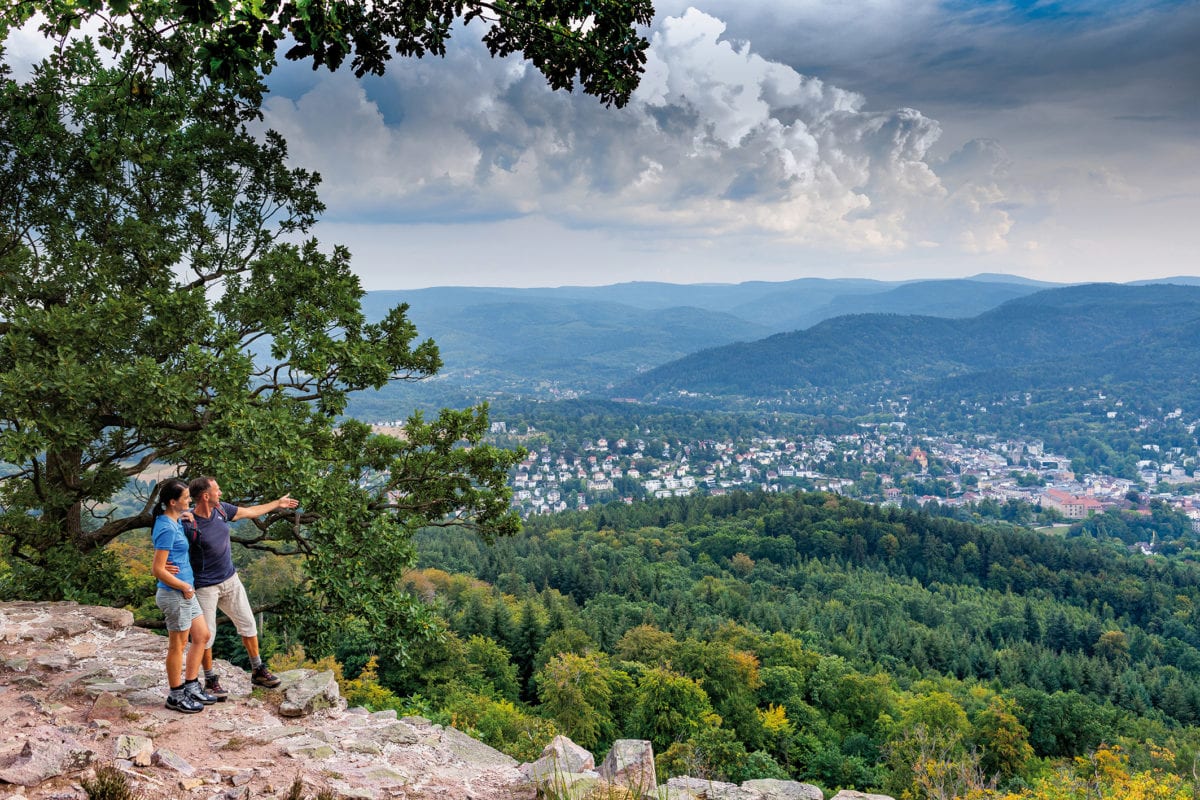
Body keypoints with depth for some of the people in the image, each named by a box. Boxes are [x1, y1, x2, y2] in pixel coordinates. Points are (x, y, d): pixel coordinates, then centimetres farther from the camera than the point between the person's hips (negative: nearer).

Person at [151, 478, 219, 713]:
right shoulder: (167, 529, -22)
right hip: (175, 595, -9)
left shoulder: (174, 522, 5)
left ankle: (191, 687, 27)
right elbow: (158, 570, -23)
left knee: (202, 636, 16)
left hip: (186, 593, 9)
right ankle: (176, 696, 20)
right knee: (178, 645, 5)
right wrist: (185, 587, -14)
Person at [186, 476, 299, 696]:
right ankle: (210, 680, 23)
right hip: (205, 587, -7)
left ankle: (258, 671, 25)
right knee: (206, 635, 4)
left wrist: (278, 504, 24)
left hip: (231, 580, 7)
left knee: (248, 624, 12)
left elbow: (250, 512, 14)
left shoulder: (221, 509, -3)